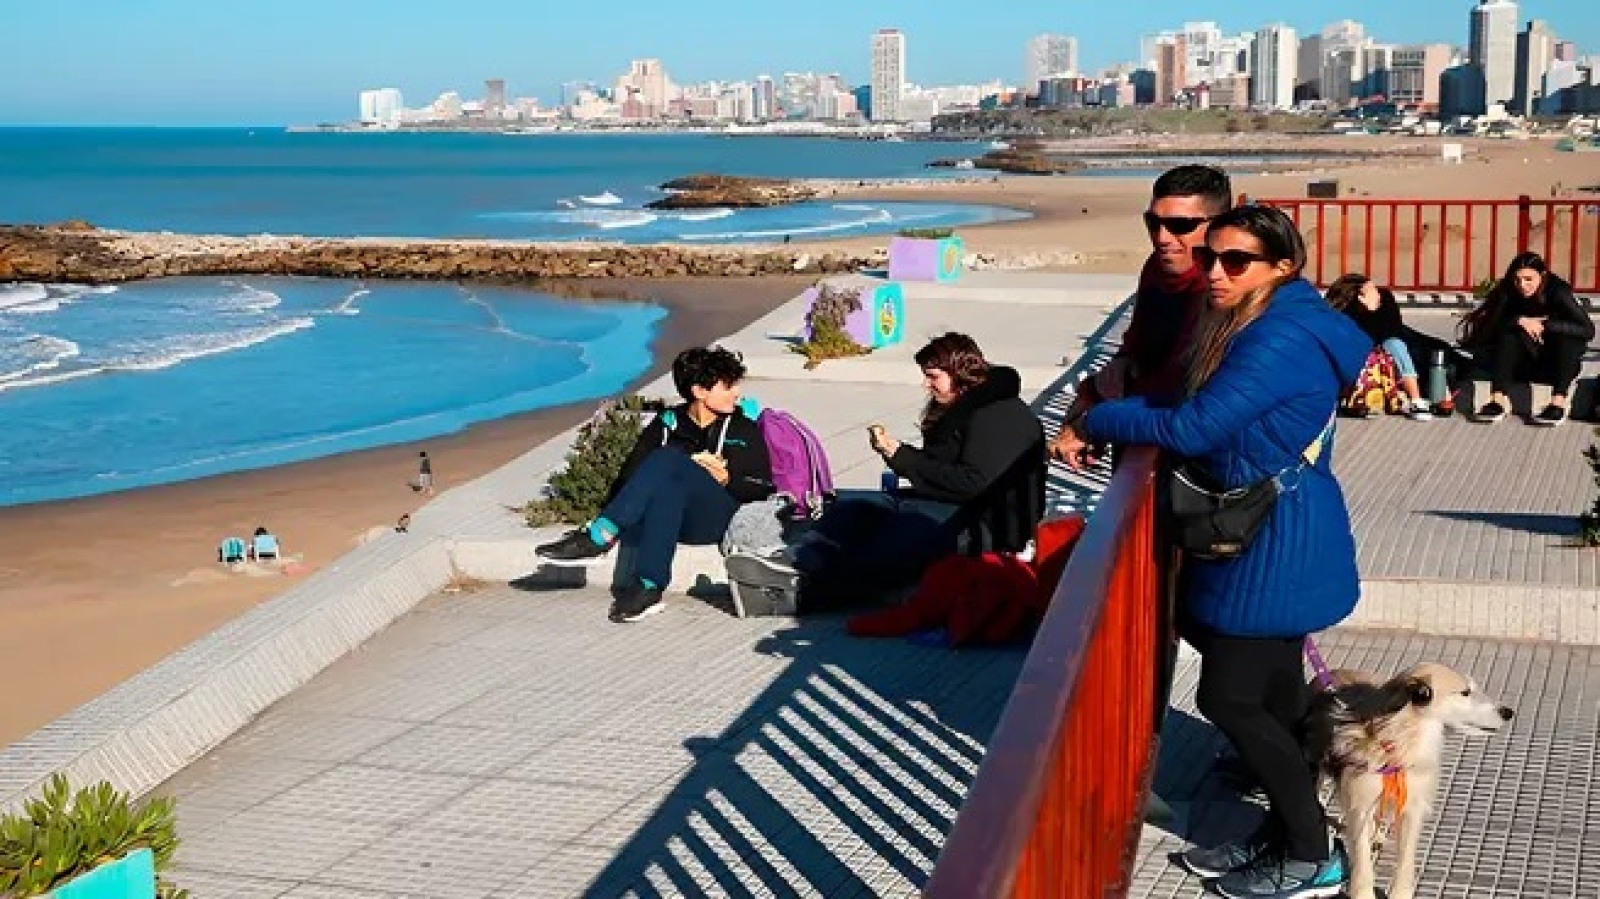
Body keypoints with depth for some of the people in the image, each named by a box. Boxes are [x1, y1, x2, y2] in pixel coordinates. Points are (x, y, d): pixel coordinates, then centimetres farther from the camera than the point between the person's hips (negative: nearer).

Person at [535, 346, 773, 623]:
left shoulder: (743, 428, 12)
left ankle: (597, 538, -36)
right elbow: (630, 474, 2)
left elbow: (763, 489, 9)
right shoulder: (667, 424, 13)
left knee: (668, 459, -28)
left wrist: (727, 479, -8)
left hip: (716, 517, -1)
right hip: (665, 508, 2)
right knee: (668, 488, -36)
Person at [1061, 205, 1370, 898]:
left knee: (1229, 697, -3)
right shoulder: (1258, 327, 10)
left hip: (1276, 548, -10)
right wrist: (1122, 410, 1)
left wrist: (1096, 421, -14)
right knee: (1271, 689, 17)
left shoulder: (1279, 340, -23)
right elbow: (1205, 406, 14)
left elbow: (1193, 429, -26)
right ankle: (1284, 832, 30)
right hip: (1271, 538, 10)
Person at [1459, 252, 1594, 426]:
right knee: (1509, 331, -21)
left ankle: (1559, 402, -40)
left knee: (1568, 334, -28)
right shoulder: (1509, 294, -9)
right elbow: (1490, 327, -15)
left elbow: (1588, 330, -24)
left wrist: (1544, 324, -27)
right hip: (1525, 366, 2)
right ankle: (1498, 399, -33)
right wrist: (1520, 321, -28)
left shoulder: (1558, 292, -16)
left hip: (1560, 364, -2)